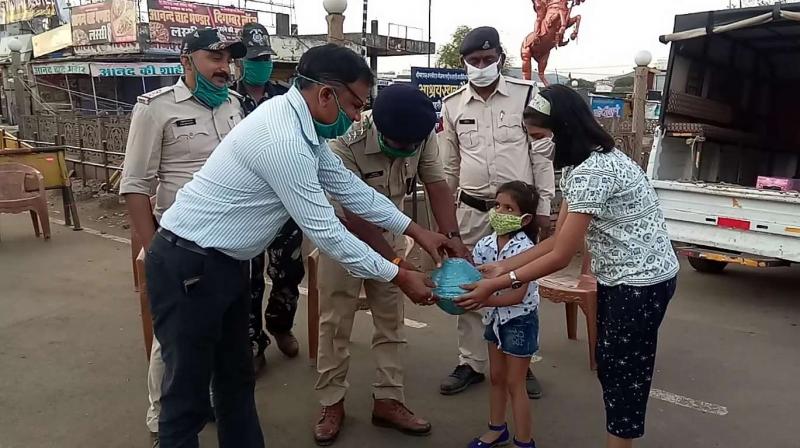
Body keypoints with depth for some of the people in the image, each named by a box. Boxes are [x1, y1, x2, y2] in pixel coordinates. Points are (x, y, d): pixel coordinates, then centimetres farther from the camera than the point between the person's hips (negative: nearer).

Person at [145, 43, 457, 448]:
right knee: (188, 392, 4)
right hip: (188, 266, -10)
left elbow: (349, 187, 9)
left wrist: (417, 231, 10)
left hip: (225, 261, 10)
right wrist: (398, 276, -14)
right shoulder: (283, 140, -28)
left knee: (236, 379, 18)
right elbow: (325, 232, -24)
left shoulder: (300, 122, 3)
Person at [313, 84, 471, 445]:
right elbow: (356, 215, -31)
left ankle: (387, 401, 20)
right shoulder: (345, 144, -33)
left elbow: (436, 184, -14)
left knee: (391, 319, 7)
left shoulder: (423, 135, -20)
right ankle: (332, 403, 18)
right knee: (336, 321, 2)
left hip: (388, 232, 4)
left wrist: (452, 236, -28)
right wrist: (397, 263, -34)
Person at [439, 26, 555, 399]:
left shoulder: (526, 95, -3)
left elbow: (542, 155, 0)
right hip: (471, 211, 2)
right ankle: (471, 364, 24)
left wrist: (543, 207, -3)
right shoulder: (452, 105, 4)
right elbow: (449, 166, 10)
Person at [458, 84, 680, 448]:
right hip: (618, 278, 10)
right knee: (608, 367, 17)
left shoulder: (592, 172, -26)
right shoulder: (584, 165, 6)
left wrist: (498, 284, -19)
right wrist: (502, 267, -1)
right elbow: (557, 240, 5)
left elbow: (560, 257, -24)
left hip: (642, 282, -10)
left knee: (625, 374, 4)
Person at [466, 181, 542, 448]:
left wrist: (482, 300, -36)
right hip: (495, 317, 7)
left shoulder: (525, 248, -23)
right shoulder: (485, 245, -6)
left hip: (520, 319, -6)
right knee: (496, 376, 19)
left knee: (515, 383, 3)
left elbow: (518, 295, -27)